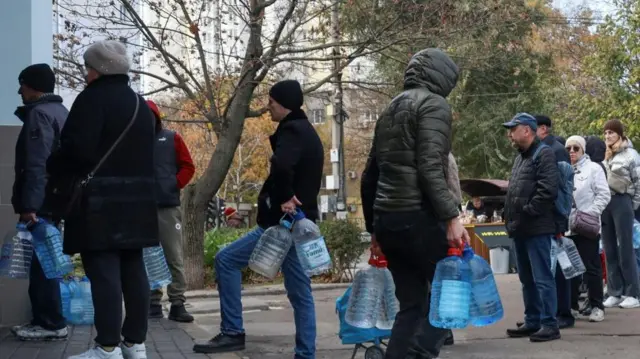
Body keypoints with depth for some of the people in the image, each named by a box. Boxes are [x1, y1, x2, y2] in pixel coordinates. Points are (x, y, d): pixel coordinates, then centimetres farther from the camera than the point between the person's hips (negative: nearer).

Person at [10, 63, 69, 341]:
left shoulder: (39, 114, -12)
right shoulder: (60, 111, 18)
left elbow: (37, 164, -21)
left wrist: (30, 205, -26)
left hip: (43, 202, -10)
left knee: (41, 262, -7)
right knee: (44, 262, 13)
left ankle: (52, 324, -5)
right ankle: (44, 320, 17)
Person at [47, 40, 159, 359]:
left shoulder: (92, 98, -10)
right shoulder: (140, 104, 18)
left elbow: (77, 148, -18)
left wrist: (52, 170, -3)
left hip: (99, 201, -8)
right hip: (136, 199, 9)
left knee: (103, 271, -8)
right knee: (133, 270, 9)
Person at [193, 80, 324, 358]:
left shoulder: (292, 131, -12)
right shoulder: (307, 132, 19)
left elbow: (281, 166, -33)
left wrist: (284, 199, -22)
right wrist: (290, 198, 11)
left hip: (283, 221, -10)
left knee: (226, 260, -3)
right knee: (300, 293, 8)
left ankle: (232, 333, -2)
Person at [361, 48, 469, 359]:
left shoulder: (391, 110, 21)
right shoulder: (434, 104, -3)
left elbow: (370, 176, 22)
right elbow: (430, 168, -17)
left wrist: (373, 225, 26)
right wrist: (451, 217, -19)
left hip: (387, 219, 8)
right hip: (419, 218, -8)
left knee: (412, 305, 12)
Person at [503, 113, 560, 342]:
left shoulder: (544, 154, -9)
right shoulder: (520, 158, 21)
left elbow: (548, 190, -20)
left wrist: (526, 212, -18)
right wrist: (509, 213, 13)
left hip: (537, 228, -9)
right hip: (520, 229, 9)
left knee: (542, 278, -6)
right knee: (527, 279, 14)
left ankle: (550, 324, -2)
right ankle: (532, 322, 21)